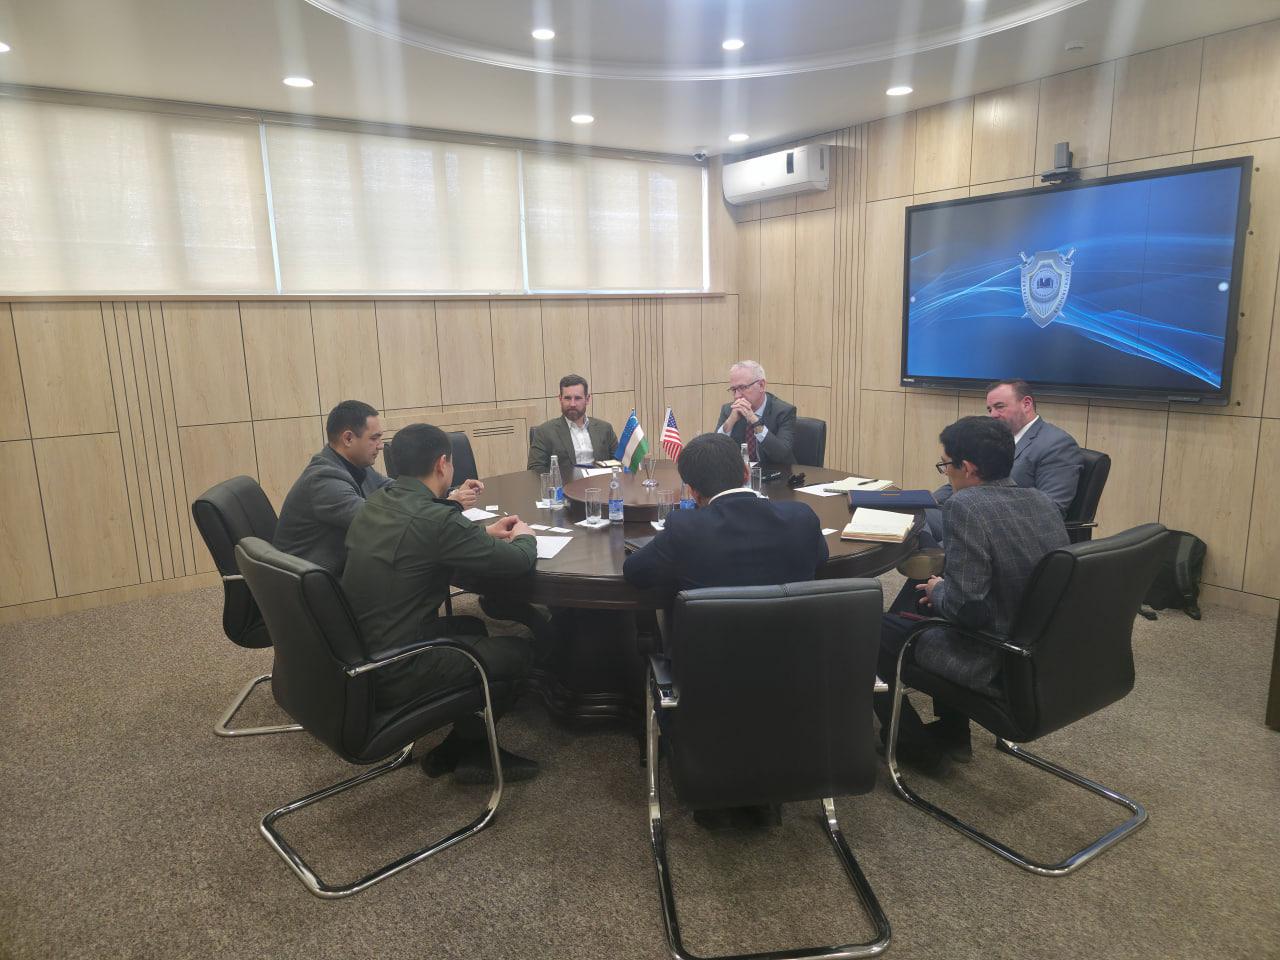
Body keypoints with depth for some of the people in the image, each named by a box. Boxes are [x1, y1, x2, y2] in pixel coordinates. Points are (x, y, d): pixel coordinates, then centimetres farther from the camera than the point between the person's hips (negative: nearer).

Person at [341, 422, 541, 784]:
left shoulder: (376, 503, 2)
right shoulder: (435, 518, -24)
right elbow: (519, 561, -17)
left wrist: (484, 533, 18)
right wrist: (524, 536, 6)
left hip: (358, 655, 9)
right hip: (392, 676, -9)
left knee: (472, 627, 26)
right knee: (518, 652, 5)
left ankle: (465, 745, 29)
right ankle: (465, 751, 24)